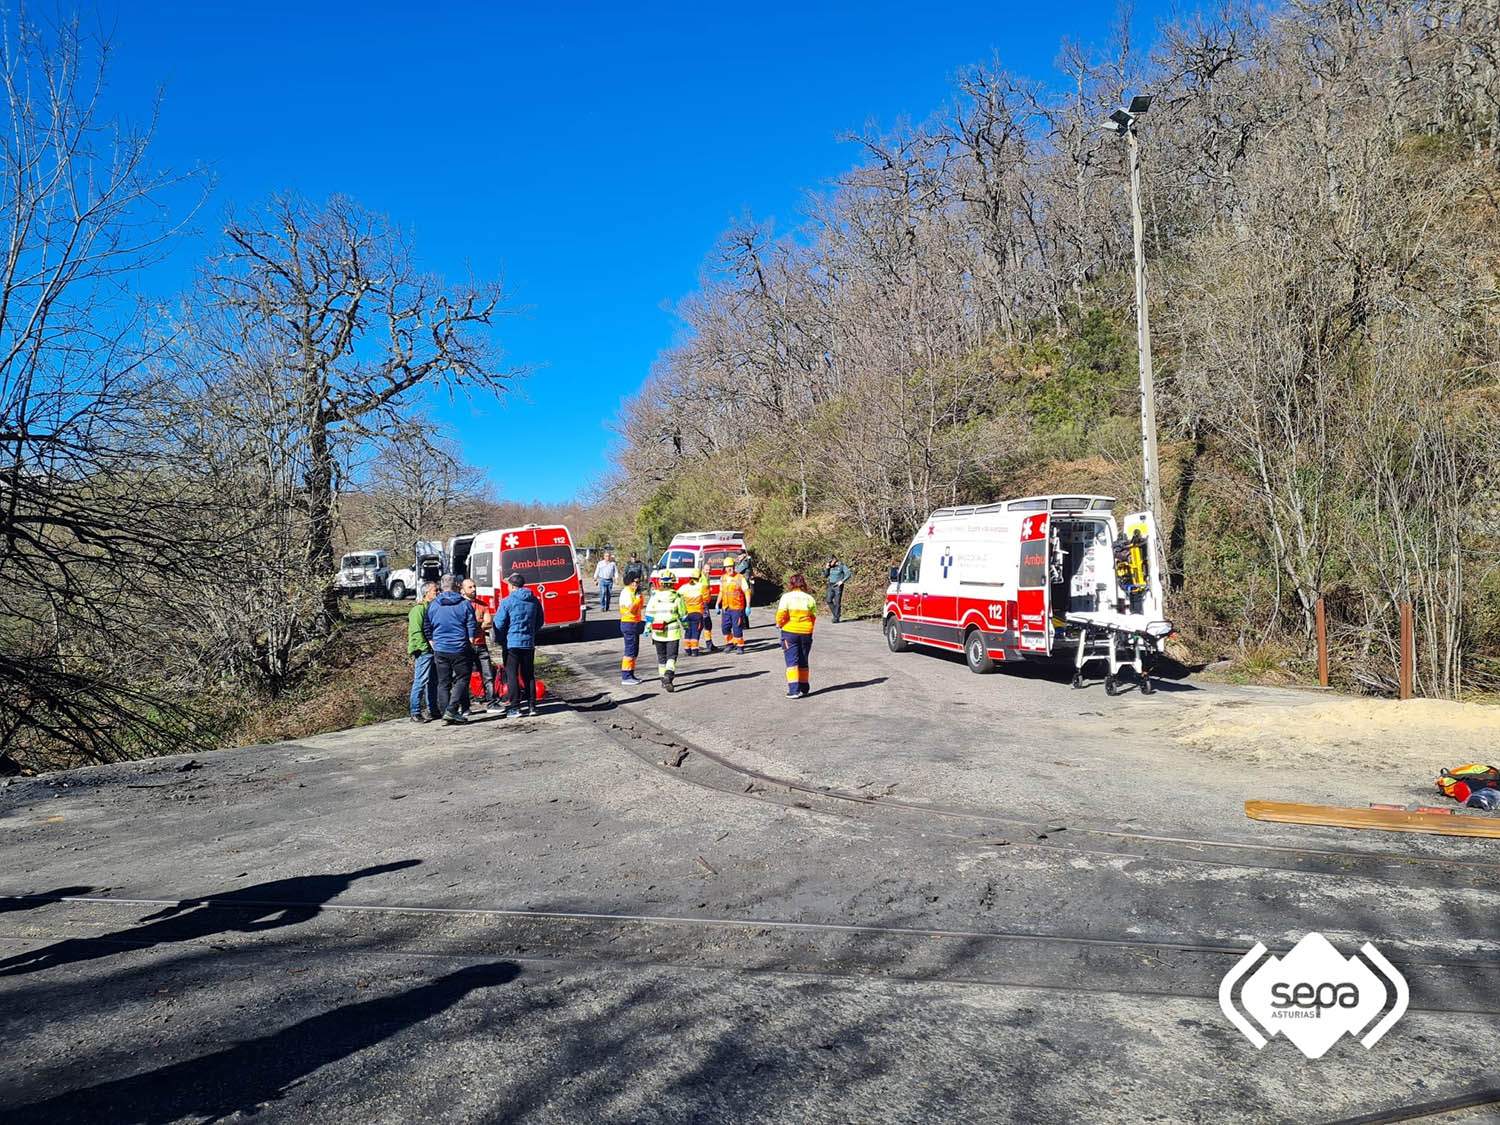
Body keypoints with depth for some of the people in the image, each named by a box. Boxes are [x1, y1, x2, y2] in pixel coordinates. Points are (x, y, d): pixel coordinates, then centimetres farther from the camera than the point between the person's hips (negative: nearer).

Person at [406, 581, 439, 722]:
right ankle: (415, 713, -4)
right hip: (423, 651, -9)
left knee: (433, 682, 14)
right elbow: (416, 632, -17)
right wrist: (426, 647, -18)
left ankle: (433, 710, 22)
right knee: (421, 681, -8)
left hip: (433, 650, 9)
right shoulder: (418, 609, -11)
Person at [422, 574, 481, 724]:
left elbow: (427, 628, 10)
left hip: (440, 650, 3)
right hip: (459, 649, -3)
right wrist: (470, 643, 10)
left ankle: (444, 712, 6)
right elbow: (472, 627, -2)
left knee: (443, 683, 9)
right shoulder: (464, 604, -4)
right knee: (462, 679, 4)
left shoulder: (433, 605, 4)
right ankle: (451, 710, -8)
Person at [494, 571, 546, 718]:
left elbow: (499, 624, -9)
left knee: (512, 675, 1)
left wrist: (499, 639, 6)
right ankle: (531, 705, 14)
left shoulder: (507, 601, -10)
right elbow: (539, 622, 15)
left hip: (511, 643, -5)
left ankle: (515, 707, -2)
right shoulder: (534, 600, 6)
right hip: (529, 643, 5)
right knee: (529, 675, 12)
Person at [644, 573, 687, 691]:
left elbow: (649, 614, -1)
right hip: (673, 632, -2)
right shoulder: (677, 597, -5)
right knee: (671, 656, -2)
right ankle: (668, 676, -25)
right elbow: (683, 614, 3)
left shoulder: (655, 596, -2)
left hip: (658, 633, 2)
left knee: (661, 657, 16)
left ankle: (663, 680, 24)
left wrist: (647, 628, 7)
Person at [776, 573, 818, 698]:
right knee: (803, 662, 16)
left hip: (789, 632, -3)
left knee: (792, 661, -1)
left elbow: (781, 614, -15)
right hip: (806, 633, 3)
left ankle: (794, 689, -10)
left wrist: (779, 624, 5)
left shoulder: (786, 597, -8)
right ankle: (803, 688, 24)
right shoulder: (809, 598, 2)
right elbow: (813, 617, 4)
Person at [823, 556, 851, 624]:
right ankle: (835, 614, 11)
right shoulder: (830, 567, 9)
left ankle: (836, 618, -1)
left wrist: (842, 581, -22)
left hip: (838, 586, -5)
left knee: (837, 602, -6)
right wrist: (826, 568, -5)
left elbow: (848, 574, -12)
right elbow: (825, 576, 9)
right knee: (829, 601, -6)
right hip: (831, 585, 5)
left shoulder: (842, 566, -7)